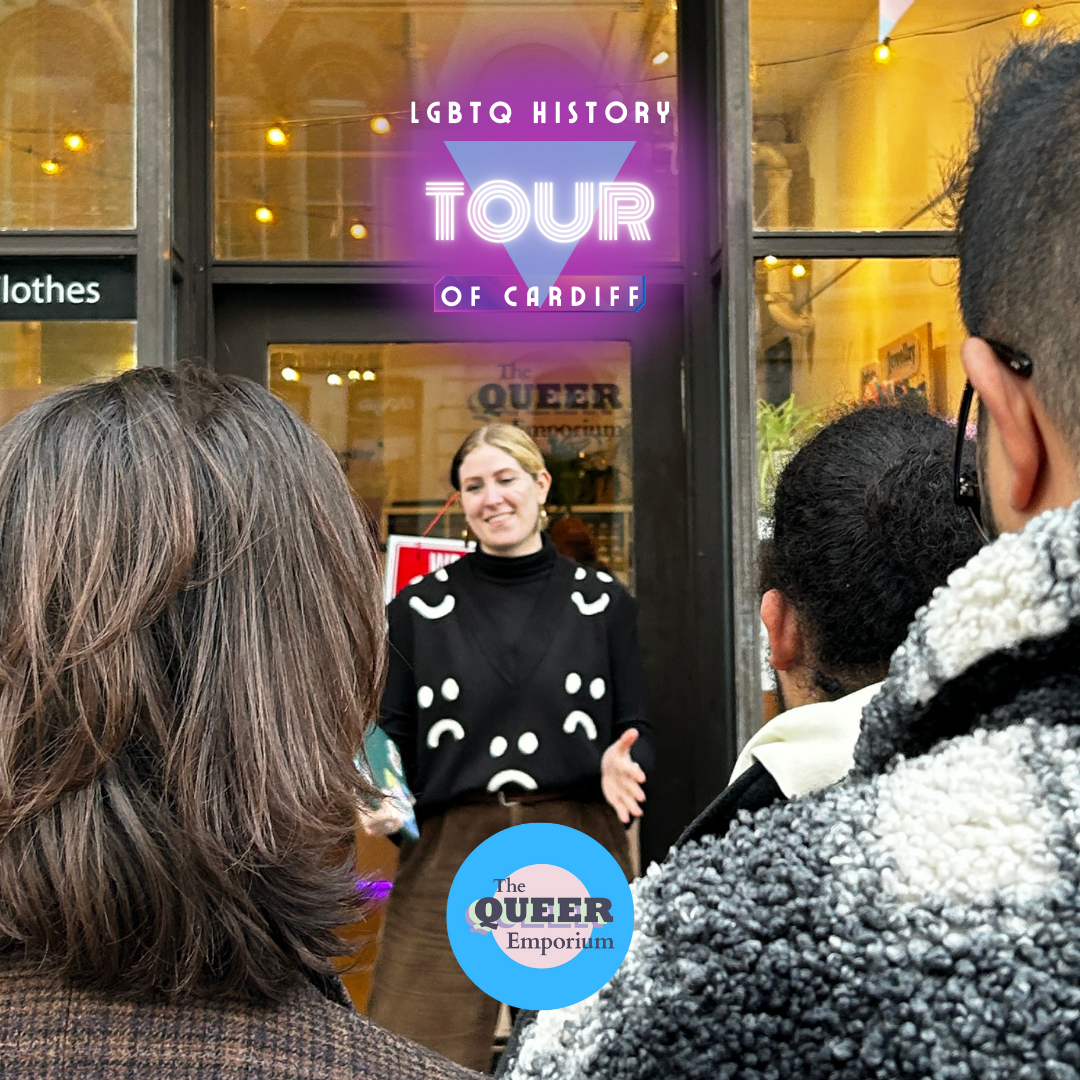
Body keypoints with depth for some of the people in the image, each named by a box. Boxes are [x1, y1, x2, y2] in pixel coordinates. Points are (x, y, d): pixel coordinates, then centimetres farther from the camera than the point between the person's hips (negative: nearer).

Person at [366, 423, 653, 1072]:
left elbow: (636, 732, 8)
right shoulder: (420, 606, 8)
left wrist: (620, 764, -14)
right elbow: (394, 736, 9)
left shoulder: (603, 601, 8)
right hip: (450, 855, 0)